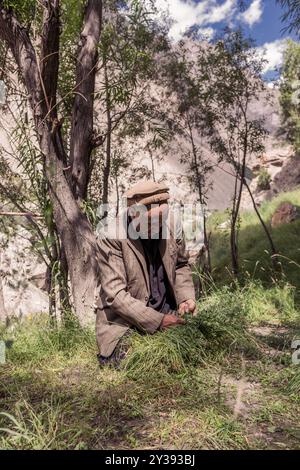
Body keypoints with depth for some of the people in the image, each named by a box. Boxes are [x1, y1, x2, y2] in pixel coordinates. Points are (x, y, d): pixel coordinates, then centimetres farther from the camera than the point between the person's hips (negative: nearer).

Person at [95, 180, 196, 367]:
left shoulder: (170, 225, -7)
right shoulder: (112, 238, -20)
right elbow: (115, 294, -20)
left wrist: (186, 296, -6)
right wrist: (156, 321, -25)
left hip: (169, 313, 4)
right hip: (126, 321, -4)